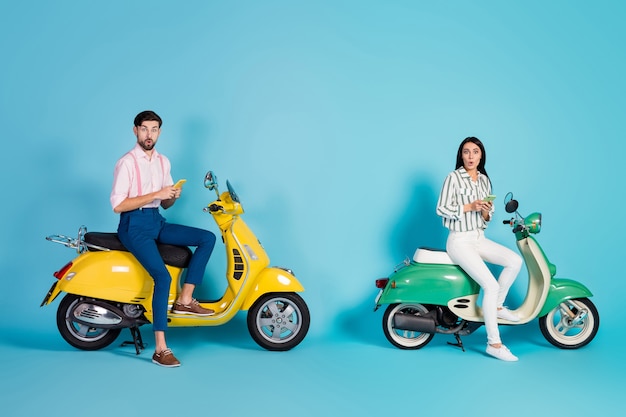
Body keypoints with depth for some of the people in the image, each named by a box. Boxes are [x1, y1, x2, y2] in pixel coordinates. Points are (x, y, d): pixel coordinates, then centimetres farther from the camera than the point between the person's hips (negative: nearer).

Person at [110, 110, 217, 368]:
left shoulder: (163, 162, 12)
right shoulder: (126, 163, -9)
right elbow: (117, 205, -16)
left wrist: (173, 196, -7)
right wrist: (155, 195, -19)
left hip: (157, 221, 7)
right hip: (134, 225, -7)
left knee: (207, 238, -6)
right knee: (163, 277, -24)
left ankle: (184, 300, -6)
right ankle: (160, 349, -20)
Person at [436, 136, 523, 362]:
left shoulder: (484, 180, 10)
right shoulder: (453, 177, -8)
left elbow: (486, 218, 13)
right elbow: (441, 209, -13)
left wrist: (486, 210, -10)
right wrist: (469, 207, -20)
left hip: (479, 238, 7)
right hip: (459, 241, -7)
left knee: (515, 261, -16)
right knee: (491, 286, -18)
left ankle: (497, 306, 4)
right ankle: (494, 343, -9)